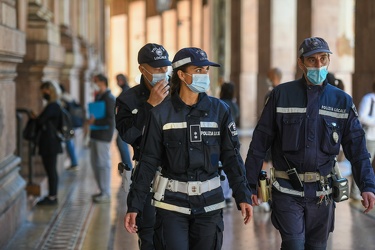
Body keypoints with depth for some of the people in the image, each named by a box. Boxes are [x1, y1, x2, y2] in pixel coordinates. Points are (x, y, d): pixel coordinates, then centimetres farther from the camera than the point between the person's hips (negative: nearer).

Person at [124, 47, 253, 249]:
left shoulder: (219, 110, 1)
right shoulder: (161, 114, -4)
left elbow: (231, 157, 3)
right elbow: (148, 162, -2)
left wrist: (242, 196, -4)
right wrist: (134, 205, -5)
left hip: (209, 203, 2)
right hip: (172, 204, -2)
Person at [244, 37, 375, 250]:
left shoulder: (342, 101, 4)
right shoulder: (281, 95, -2)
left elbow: (357, 147, 3)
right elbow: (260, 142, -1)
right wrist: (250, 184, -3)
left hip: (322, 193, 3)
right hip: (287, 190, -3)